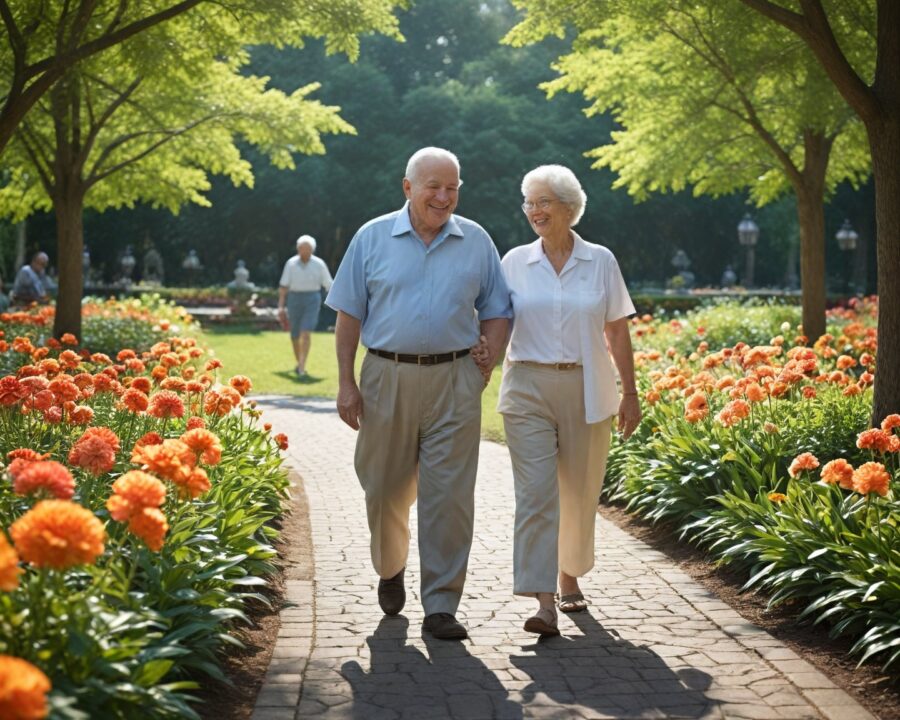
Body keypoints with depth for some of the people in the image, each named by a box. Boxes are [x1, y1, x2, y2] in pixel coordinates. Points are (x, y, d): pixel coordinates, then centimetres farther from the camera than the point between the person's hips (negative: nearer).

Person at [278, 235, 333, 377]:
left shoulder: (319, 264, -1)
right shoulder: (291, 263, 0)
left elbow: (329, 285, 2)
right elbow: (283, 286, 1)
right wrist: (281, 307, -4)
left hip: (312, 300, -2)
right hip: (294, 299, 2)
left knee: (306, 333, -16)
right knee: (295, 335, 10)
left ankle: (302, 366, -18)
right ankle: (298, 362, 32)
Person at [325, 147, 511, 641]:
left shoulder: (476, 242, 8)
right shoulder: (373, 238, 5)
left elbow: (495, 312, 13)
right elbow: (349, 315, 6)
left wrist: (486, 366, -1)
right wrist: (346, 383, 0)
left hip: (453, 382, 0)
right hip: (387, 377, 0)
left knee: (448, 497, -4)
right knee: (385, 488, 11)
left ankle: (441, 606, 2)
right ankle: (390, 570, 39)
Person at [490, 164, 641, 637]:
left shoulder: (600, 262, 4)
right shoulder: (515, 262, 5)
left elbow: (617, 333, 6)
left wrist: (630, 394, 5)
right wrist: (481, 354, -14)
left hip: (586, 392, 1)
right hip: (528, 390, 0)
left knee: (579, 493, 9)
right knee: (536, 492, -10)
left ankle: (569, 576, 33)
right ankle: (544, 601, -13)